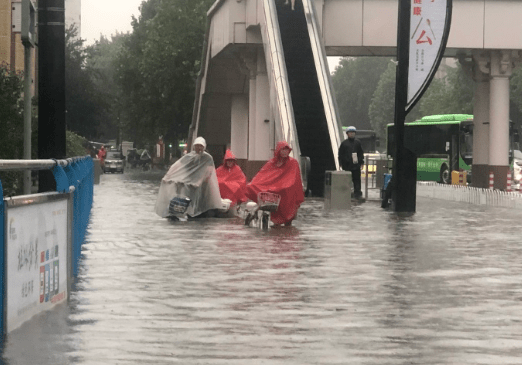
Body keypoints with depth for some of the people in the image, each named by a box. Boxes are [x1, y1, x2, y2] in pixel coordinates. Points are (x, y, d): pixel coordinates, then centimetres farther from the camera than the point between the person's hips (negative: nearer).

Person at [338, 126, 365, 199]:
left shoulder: (357, 142, 10)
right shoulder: (344, 143, 6)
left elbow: (361, 153, 13)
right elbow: (340, 154, 7)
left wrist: (362, 162, 8)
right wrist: (341, 163, 1)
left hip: (356, 164, 1)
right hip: (347, 165, -1)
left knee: (357, 179, -1)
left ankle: (357, 192, 1)